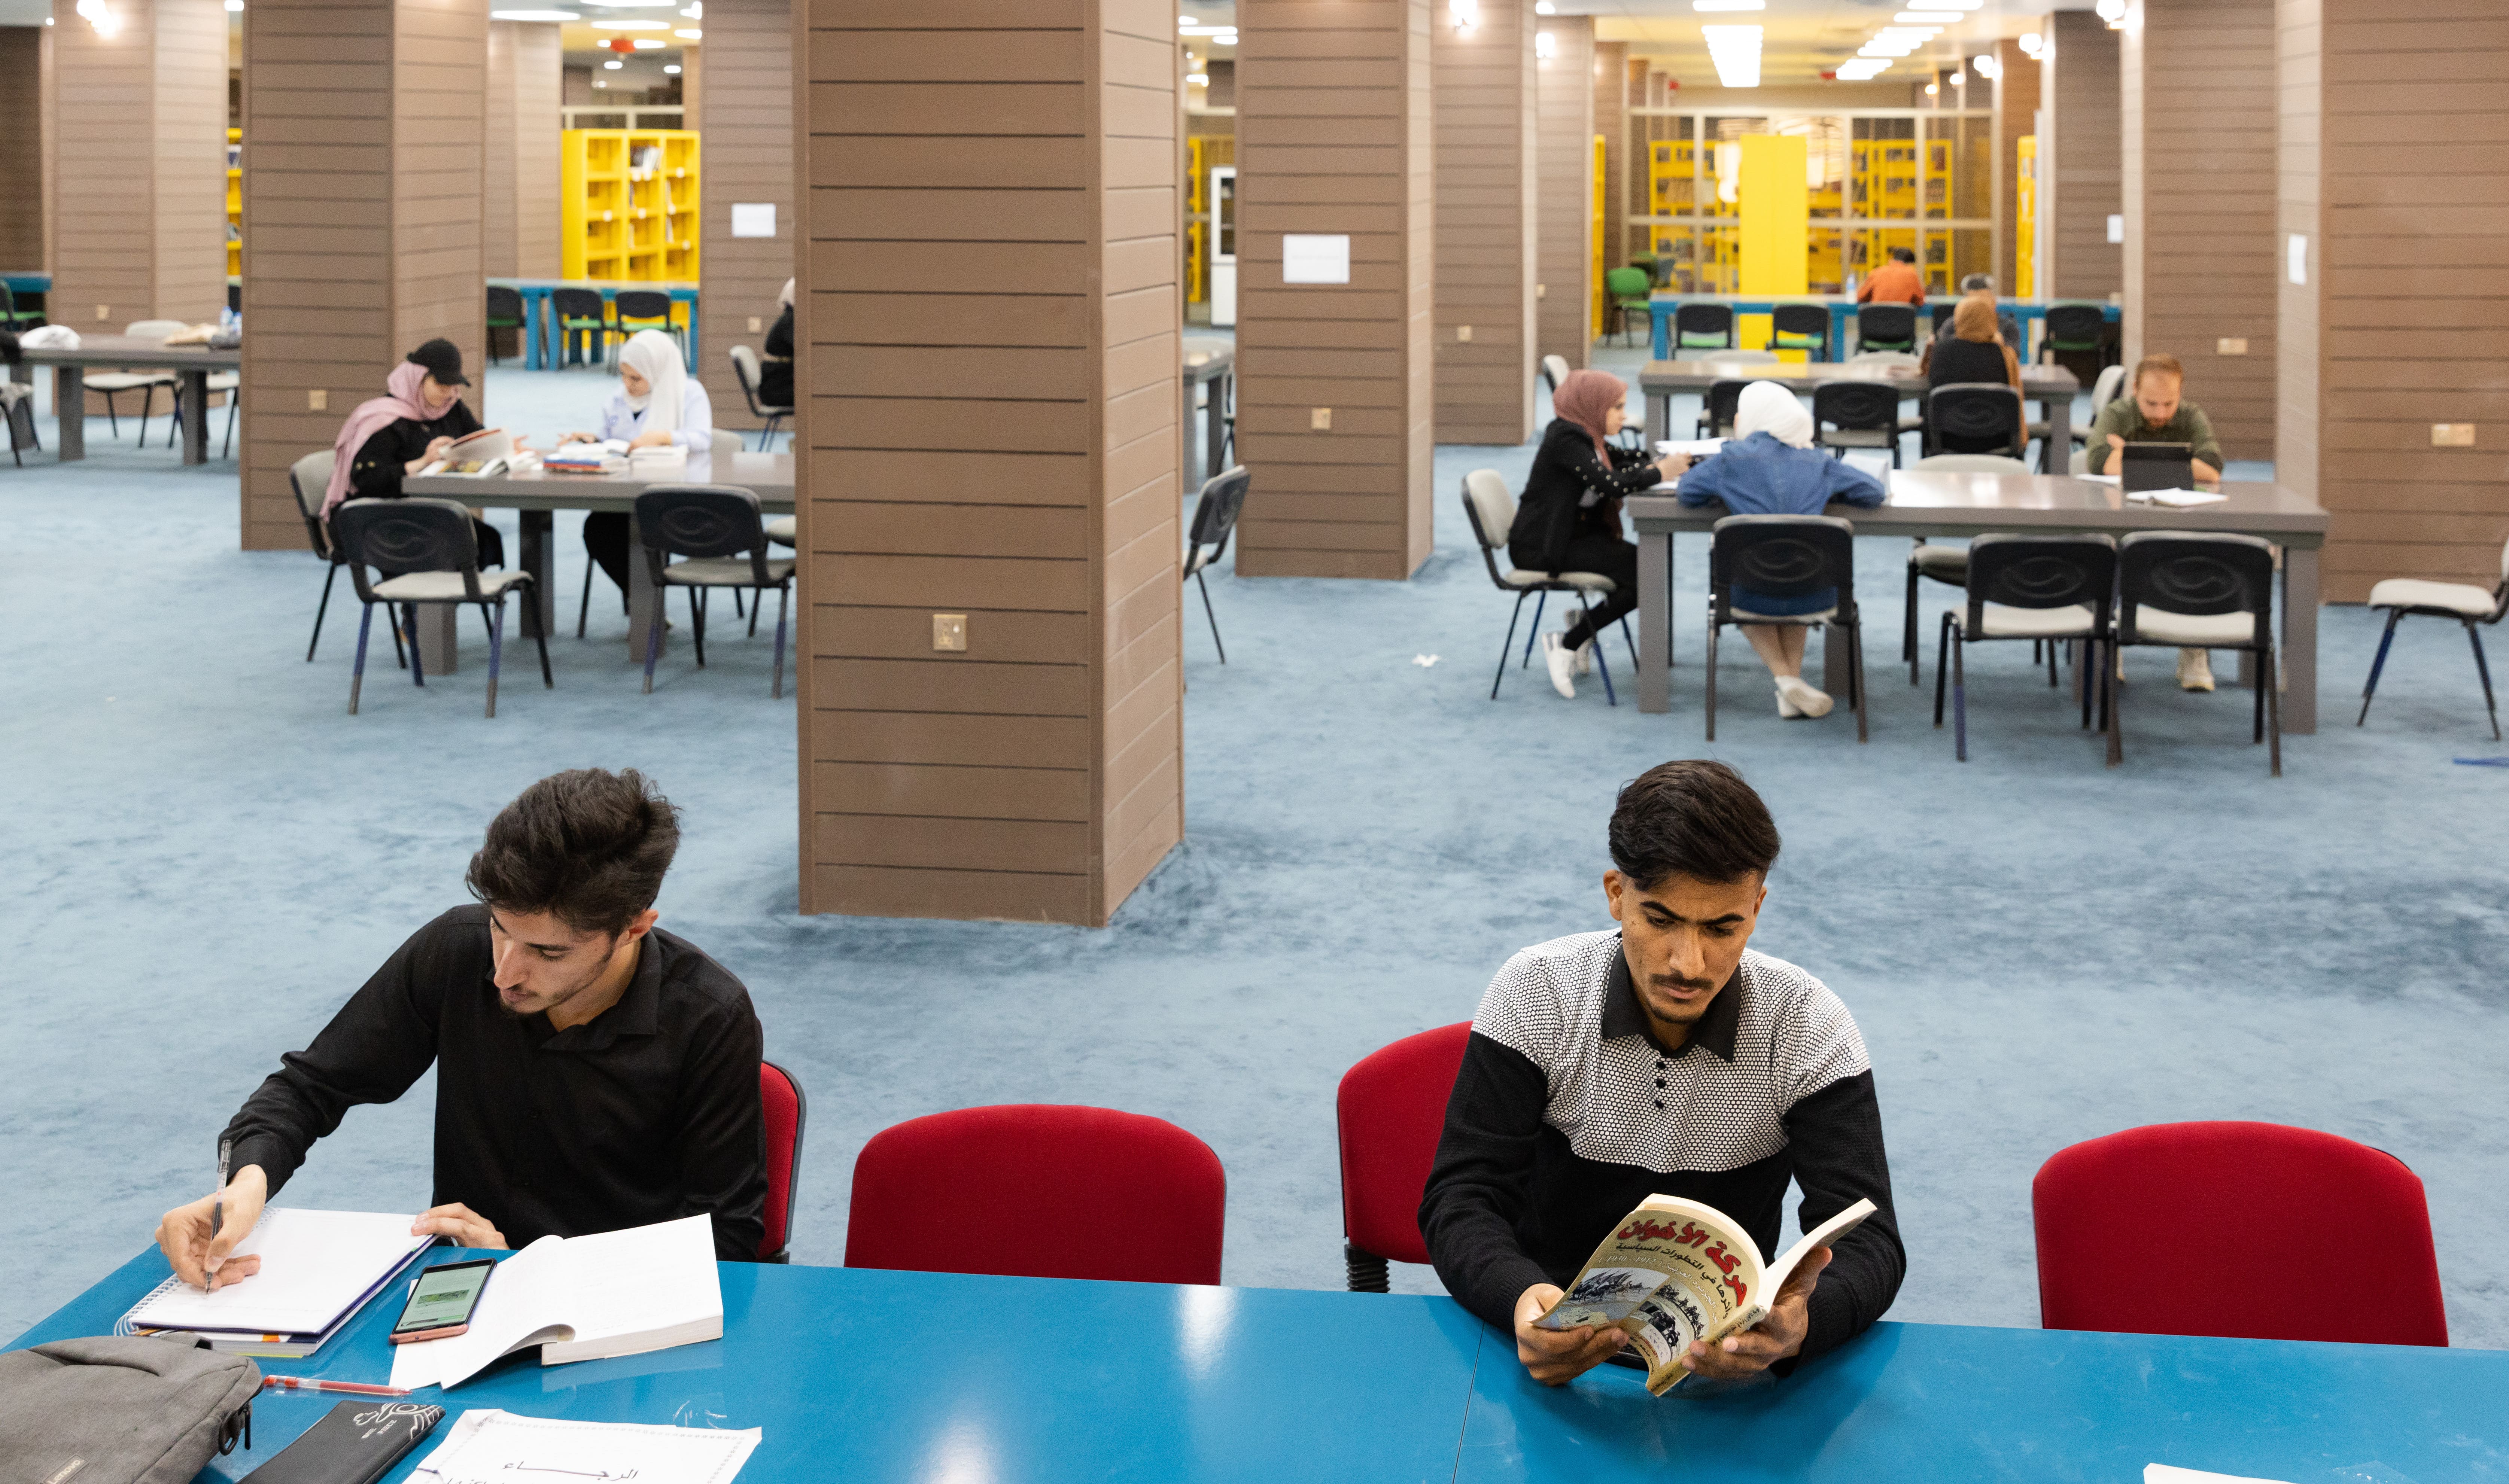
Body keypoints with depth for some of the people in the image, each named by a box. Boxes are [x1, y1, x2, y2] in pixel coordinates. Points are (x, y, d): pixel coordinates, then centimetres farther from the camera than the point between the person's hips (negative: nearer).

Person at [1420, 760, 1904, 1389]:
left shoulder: (1809, 1028, -9)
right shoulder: (1535, 995, -9)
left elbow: (1868, 1242, -15)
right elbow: (1460, 1200, -14)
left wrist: (1800, 1325, -39)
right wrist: (1520, 1299, -38)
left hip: (1727, 1360, 1)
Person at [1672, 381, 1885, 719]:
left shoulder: (1731, 458, -2)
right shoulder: (1817, 462, 6)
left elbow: (1687, 491, 5)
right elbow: (1873, 491, 8)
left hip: (1754, 596, -2)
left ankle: (1786, 679, 14)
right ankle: (1793, 676, 26)